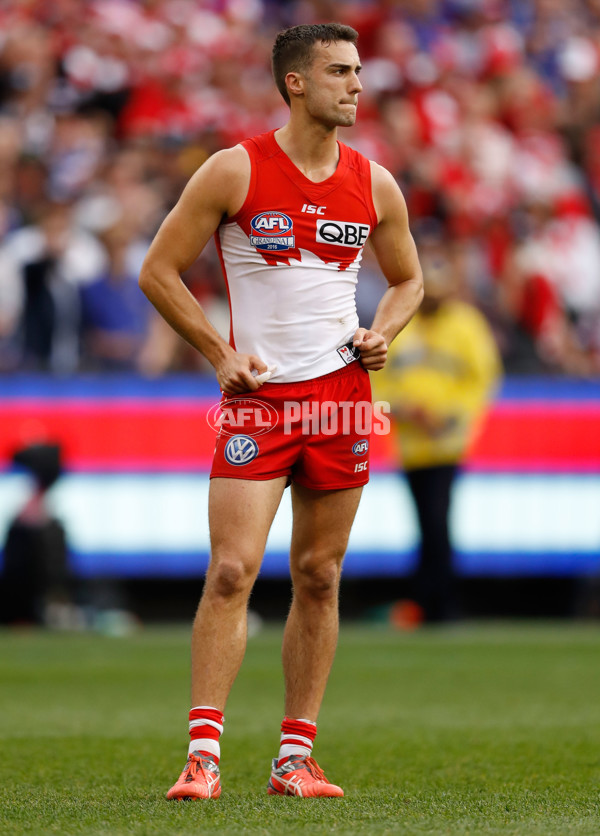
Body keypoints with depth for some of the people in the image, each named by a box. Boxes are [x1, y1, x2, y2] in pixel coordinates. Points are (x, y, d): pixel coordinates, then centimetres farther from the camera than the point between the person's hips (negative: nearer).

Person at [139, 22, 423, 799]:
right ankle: (202, 754, -11)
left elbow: (408, 278, 20)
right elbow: (158, 271, -2)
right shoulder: (234, 171, -6)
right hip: (257, 395, -4)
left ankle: (295, 757, 13)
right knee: (232, 571, -13)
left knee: (318, 577, 6)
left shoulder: (374, 185, 6)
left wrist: (381, 332, 0)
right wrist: (219, 354, -8)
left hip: (341, 391, 4)